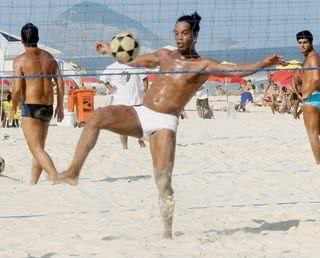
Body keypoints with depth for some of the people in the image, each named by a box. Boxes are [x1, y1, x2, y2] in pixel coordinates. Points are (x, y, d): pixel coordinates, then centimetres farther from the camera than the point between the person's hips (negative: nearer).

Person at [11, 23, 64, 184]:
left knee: (36, 148, -8)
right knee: (39, 147, 18)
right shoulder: (49, 57, 11)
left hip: (30, 106, -6)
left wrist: (14, 105, 7)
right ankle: (33, 183, 24)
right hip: (48, 106, 6)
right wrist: (60, 106, 14)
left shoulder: (20, 60, -6)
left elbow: (17, 89, -11)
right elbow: (60, 83, 7)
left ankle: (56, 179, -25)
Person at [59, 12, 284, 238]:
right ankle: (73, 173, -20)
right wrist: (110, 51, 28)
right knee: (98, 116, -19)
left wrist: (263, 64, -26)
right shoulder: (164, 56, 16)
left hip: (164, 123, -4)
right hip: (140, 113, 4)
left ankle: (167, 233, -4)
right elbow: (133, 61, 31)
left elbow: (236, 70, -12)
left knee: (163, 179, -12)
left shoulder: (204, 66, 1)